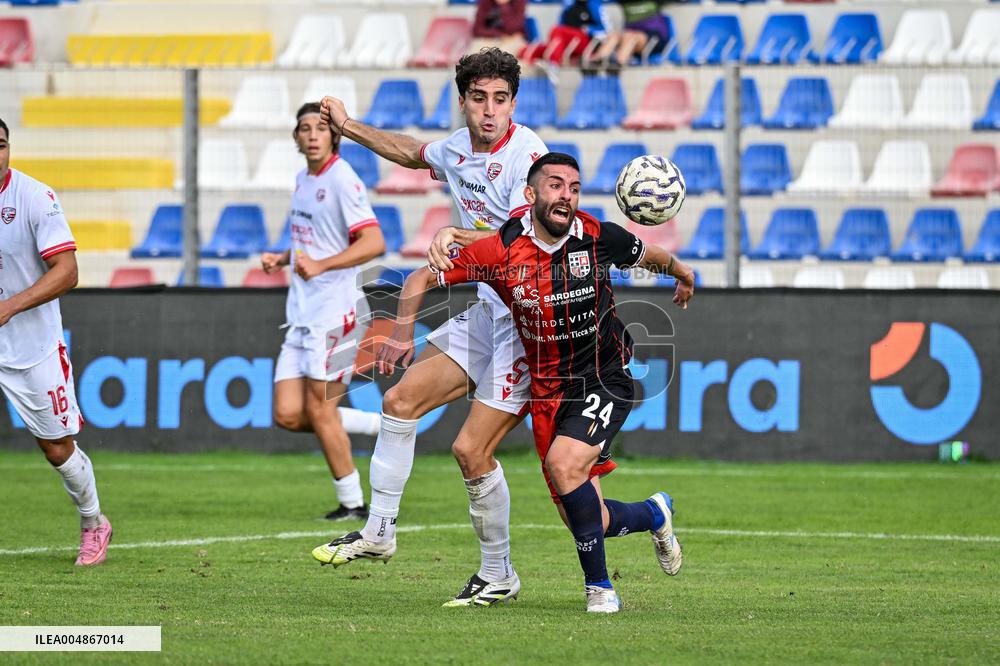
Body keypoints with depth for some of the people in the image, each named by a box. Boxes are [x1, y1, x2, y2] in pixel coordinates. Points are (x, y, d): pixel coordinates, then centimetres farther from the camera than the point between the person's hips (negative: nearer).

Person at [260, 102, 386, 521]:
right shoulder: (303, 179, 14)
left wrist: (321, 265, -28)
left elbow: (373, 242, -21)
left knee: (317, 409, -6)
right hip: (302, 312, 8)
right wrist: (282, 259, 11)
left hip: (336, 310, -8)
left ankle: (352, 503, 7)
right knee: (288, 416, 0)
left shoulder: (341, 179, -12)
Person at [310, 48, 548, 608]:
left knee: (471, 450, -10)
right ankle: (379, 531, 19)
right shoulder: (459, 148, 8)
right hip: (488, 311, 9)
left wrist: (460, 237, -45)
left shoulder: (527, 155, -19)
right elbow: (412, 152, 31)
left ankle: (499, 576, 5)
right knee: (401, 399, 7)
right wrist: (348, 127, 37)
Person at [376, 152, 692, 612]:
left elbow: (649, 255, 12)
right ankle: (653, 514, 37)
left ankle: (598, 583, -11)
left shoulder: (599, 238, -11)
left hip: (605, 380, -2)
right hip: (548, 392, 2)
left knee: (563, 464, -29)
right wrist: (403, 333, -14)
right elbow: (421, 279, -3)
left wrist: (683, 275, 30)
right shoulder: (501, 251, -12)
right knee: (585, 522, 1)